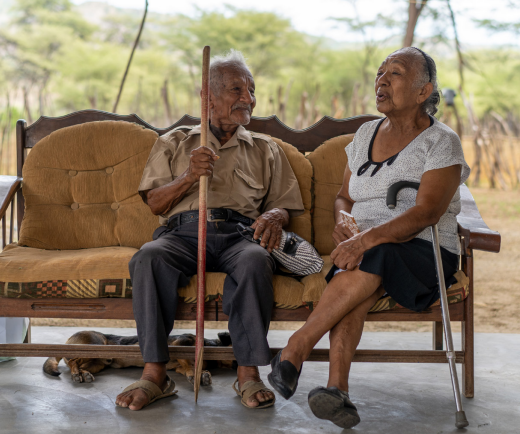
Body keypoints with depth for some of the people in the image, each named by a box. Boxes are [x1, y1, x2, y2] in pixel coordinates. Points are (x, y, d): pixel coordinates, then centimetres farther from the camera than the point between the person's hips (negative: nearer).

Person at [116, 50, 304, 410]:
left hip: (238, 232, 0)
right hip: (182, 231, 0)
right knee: (149, 256, -35)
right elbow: (155, 202, 14)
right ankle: (155, 372, -32)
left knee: (255, 259, -37)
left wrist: (273, 216, -6)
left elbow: (285, 205, 20)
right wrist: (189, 177, -5)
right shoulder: (175, 143, 24)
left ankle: (249, 372, -32)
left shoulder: (265, 149, 27)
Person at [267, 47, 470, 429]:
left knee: (372, 260, -36)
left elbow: (425, 214, -16)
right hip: (364, 250, 4)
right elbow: (344, 197, 22)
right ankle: (338, 391, -45)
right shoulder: (366, 134, 16)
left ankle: (294, 350, -33)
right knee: (354, 281, -32)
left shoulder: (442, 143, -3)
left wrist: (366, 240, -29)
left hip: (425, 254, -4)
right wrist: (342, 224, -3)